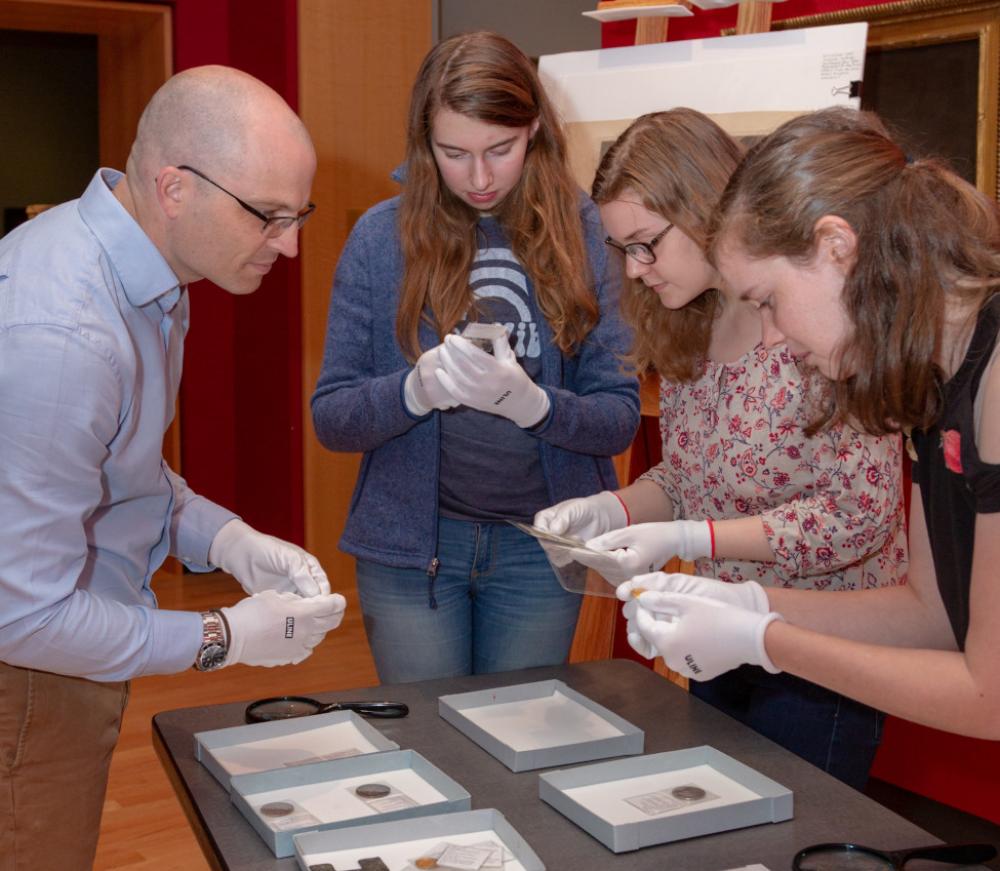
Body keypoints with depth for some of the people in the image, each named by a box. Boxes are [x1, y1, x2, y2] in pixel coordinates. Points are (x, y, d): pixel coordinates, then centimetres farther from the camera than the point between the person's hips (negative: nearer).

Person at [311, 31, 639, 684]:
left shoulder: (582, 232, -4)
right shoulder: (383, 235, -5)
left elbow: (620, 420, -6)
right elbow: (331, 419, -5)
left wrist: (532, 403, -25)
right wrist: (416, 390, -25)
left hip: (541, 547, 1)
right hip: (410, 541, -1)